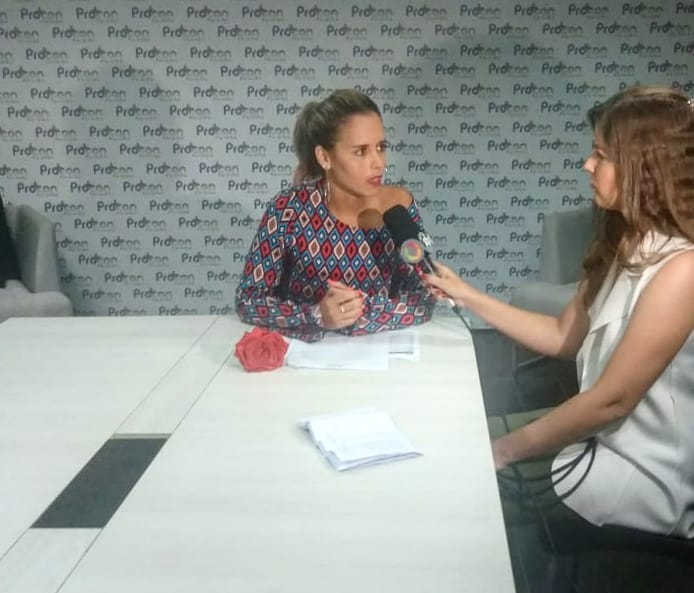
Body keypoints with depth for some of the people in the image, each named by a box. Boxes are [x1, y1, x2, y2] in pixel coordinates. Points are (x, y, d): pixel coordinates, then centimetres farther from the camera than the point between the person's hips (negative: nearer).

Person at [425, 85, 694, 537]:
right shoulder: (624, 245, 5)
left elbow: (613, 399, -24)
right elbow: (563, 336, 11)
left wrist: (508, 448, -15)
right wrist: (467, 296, 7)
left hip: (639, 475, -8)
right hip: (600, 438, 8)